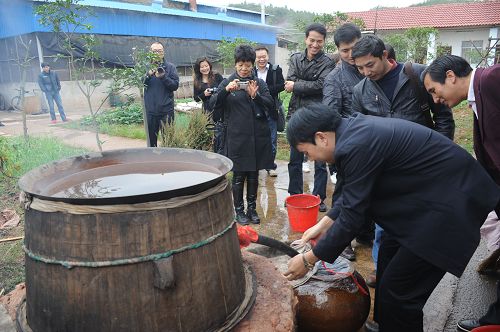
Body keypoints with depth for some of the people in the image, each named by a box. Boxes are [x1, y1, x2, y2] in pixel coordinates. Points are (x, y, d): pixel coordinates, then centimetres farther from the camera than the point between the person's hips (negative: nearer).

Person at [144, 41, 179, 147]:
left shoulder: (170, 67, 4)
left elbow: (175, 85, -4)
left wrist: (163, 77, -18)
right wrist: (148, 74, -21)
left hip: (166, 110, -2)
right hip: (150, 110, 2)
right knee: (151, 140, 11)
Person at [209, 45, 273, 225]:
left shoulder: (259, 83, 8)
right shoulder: (228, 82, 2)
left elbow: (271, 105, 0)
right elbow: (212, 104, -6)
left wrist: (255, 95, -16)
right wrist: (225, 90, -23)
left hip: (258, 136, 2)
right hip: (237, 136, -2)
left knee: (254, 174, 11)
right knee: (239, 175, 5)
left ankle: (252, 208, 25)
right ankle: (239, 210, 19)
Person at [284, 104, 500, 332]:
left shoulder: (356, 145, -26)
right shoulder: (355, 127, 3)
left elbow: (352, 217, -20)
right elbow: (353, 193, 14)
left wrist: (309, 259, -9)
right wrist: (324, 224, 12)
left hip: (449, 200, -10)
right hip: (429, 190, 10)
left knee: (397, 290, -4)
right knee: (388, 255, 20)